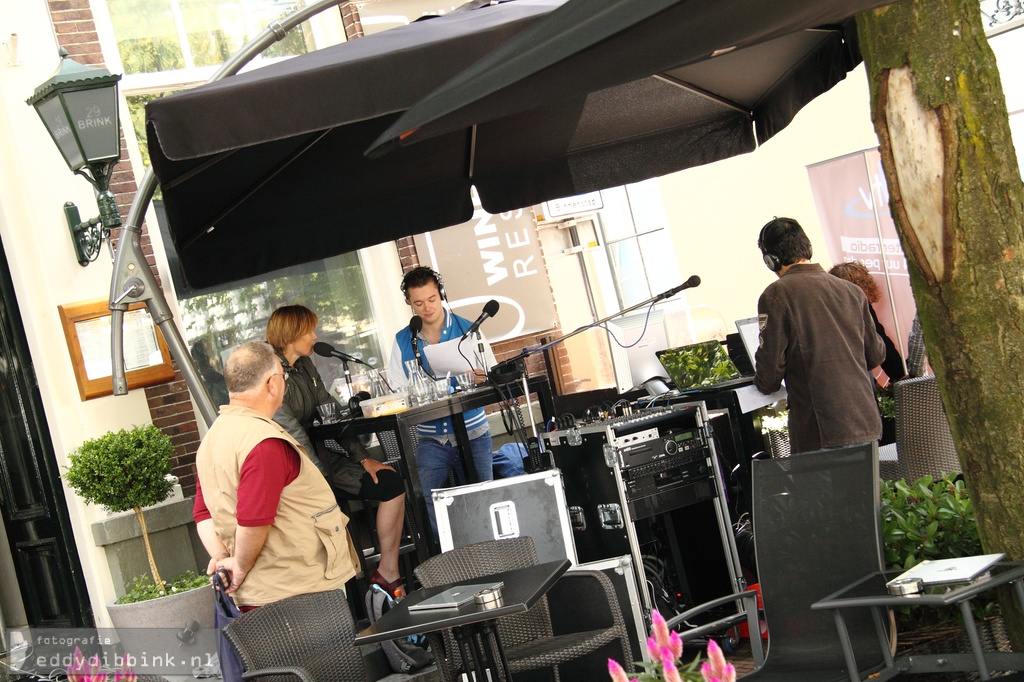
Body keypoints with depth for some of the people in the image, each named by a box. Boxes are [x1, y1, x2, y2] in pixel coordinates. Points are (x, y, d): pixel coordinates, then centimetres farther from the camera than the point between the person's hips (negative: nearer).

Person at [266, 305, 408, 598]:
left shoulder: (305, 365, 10)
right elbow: (293, 434, -22)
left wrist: (363, 458, 4)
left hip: (318, 453, 9)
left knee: (392, 482, -4)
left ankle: (388, 571, 0)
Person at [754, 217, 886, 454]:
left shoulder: (777, 295, -8)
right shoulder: (851, 290, 9)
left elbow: (770, 370, -10)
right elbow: (876, 355, 16)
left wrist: (764, 383, 13)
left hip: (821, 434, -6)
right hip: (867, 426, 6)